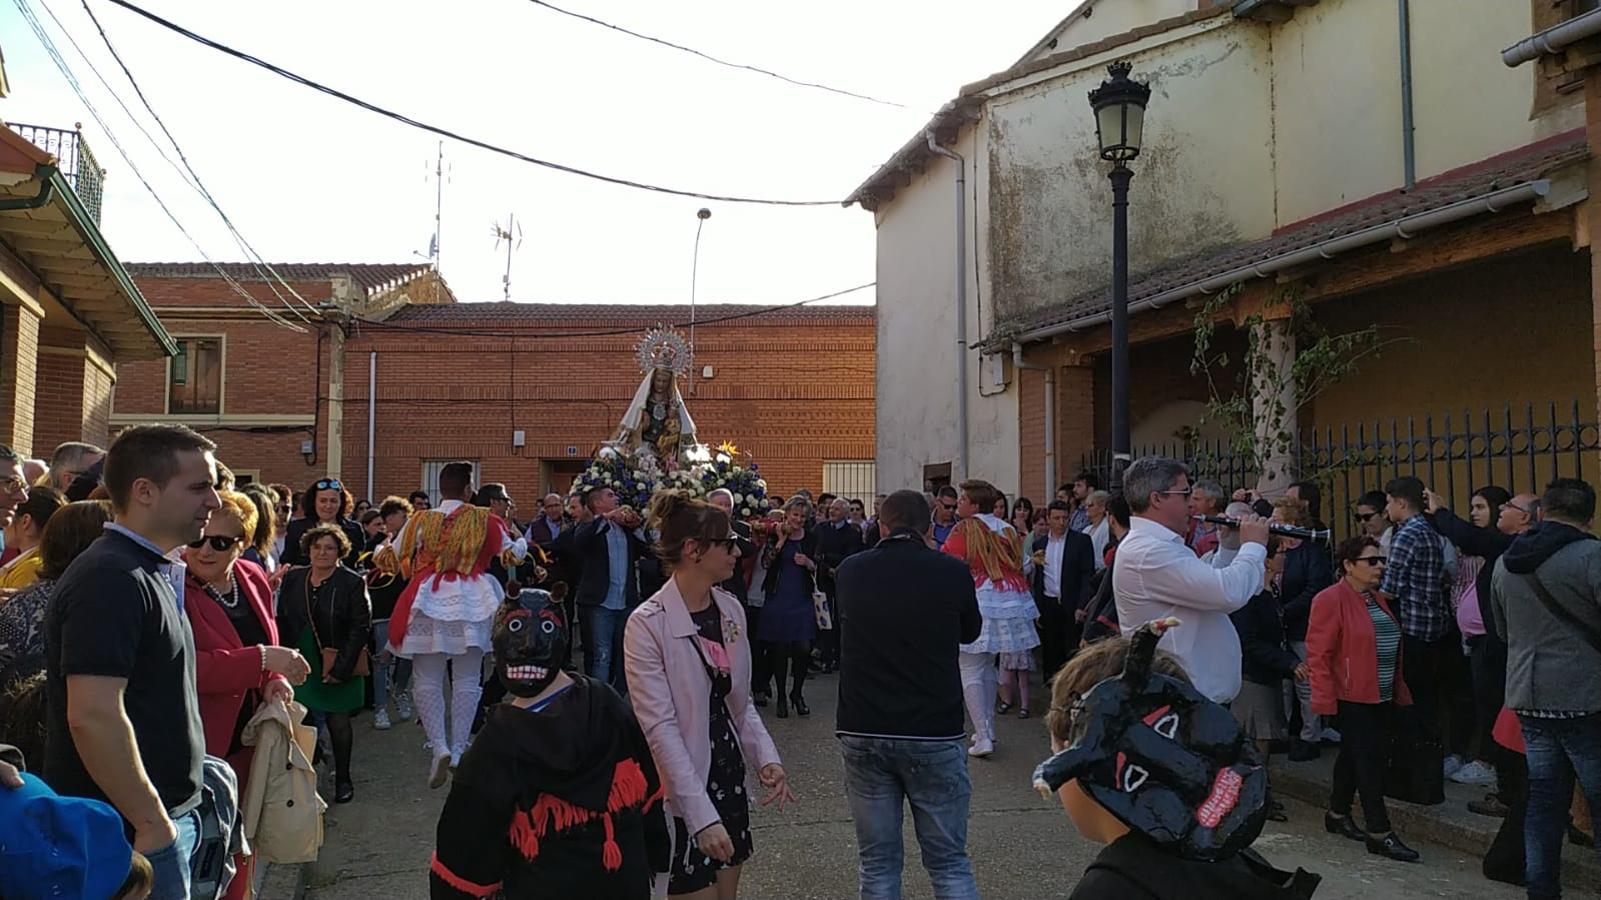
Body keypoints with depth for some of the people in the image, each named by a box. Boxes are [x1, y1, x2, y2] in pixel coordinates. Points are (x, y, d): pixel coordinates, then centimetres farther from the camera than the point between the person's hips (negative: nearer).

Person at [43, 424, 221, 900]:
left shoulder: (151, 572, 12)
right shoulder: (111, 578, -19)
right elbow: (93, 716, -26)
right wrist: (152, 823, -20)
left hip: (169, 815, 9)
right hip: (134, 834, -9)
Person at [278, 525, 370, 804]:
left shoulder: (352, 583, -7)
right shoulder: (292, 579, 5)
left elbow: (360, 627, -8)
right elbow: (282, 622, 10)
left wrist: (341, 667, -13)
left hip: (338, 668, -3)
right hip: (300, 665, 3)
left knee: (338, 721, 5)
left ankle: (343, 779, 20)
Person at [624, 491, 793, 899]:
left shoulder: (731, 609, 3)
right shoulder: (648, 624, -18)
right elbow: (660, 727, -21)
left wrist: (766, 756, -6)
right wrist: (701, 815, -25)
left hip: (730, 780, 7)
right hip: (682, 793, -6)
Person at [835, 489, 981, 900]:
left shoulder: (850, 572, 0)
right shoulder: (951, 572, -7)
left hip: (862, 732, 2)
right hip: (934, 733, -2)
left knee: (877, 865, 10)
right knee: (949, 863, 8)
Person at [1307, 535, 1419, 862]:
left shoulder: (1378, 598, 13)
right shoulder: (1331, 600, -14)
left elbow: (1391, 648, 21)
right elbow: (1318, 654, -17)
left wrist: (1399, 688, 18)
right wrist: (1325, 700, -19)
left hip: (1382, 698, 8)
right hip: (1352, 698, -8)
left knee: (1353, 756, 17)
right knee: (1369, 761, -8)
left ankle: (1337, 813, 30)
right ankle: (1379, 833, -4)